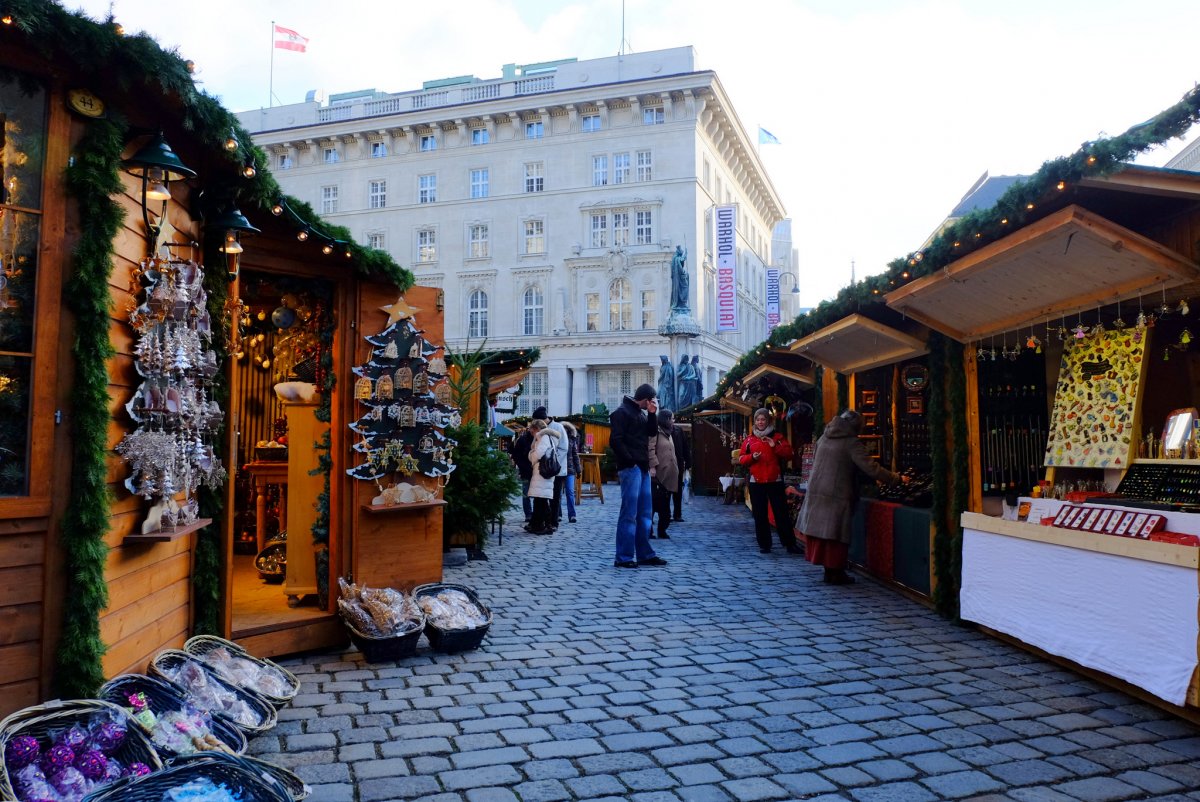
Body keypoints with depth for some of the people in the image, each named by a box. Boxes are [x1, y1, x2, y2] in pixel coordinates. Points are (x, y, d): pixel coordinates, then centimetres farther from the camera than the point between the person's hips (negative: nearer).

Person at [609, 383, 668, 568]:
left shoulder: (640, 413, 18)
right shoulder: (622, 412, -9)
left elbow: (652, 432, 17)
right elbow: (615, 440, -16)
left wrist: (652, 414, 5)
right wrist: (630, 460, -17)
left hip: (643, 468, 9)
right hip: (630, 468, -9)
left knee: (644, 513, 12)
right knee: (629, 513, -8)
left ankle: (644, 554, 18)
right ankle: (624, 557, -4)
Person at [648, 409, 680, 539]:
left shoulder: (668, 433, 20)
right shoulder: (656, 431, -8)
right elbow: (650, 449, -18)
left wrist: (675, 470, 18)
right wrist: (652, 466, -25)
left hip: (668, 475, 9)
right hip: (657, 474, -9)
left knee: (664, 505, 10)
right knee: (652, 502, -3)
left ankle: (662, 530, 16)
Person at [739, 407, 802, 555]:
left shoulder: (777, 437, 5)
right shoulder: (749, 440, 10)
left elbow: (788, 454, -2)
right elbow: (742, 458, 10)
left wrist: (775, 447, -16)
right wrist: (752, 457, -9)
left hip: (775, 481, -2)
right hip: (756, 482, 2)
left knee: (782, 512, -2)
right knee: (760, 515, 5)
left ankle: (789, 544, 4)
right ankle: (764, 544, 13)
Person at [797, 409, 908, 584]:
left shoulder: (824, 437, 11)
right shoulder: (852, 442, -9)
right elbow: (870, 468, -14)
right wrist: (897, 478, -6)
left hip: (815, 490, 6)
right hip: (837, 495, -6)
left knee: (820, 530, 10)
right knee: (836, 534, 1)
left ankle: (830, 571, 18)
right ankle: (834, 574, 8)